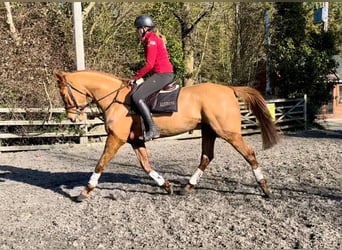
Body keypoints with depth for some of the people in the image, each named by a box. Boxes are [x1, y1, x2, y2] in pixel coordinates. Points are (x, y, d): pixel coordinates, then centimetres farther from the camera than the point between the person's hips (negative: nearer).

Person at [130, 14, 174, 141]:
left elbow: (149, 64, -19)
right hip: (165, 73, 11)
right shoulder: (155, 38, 20)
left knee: (137, 97, -18)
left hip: (162, 74, -11)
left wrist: (136, 77, -11)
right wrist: (140, 76, 14)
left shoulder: (151, 40, -11)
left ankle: (152, 130, -21)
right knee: (137, 91, 22)